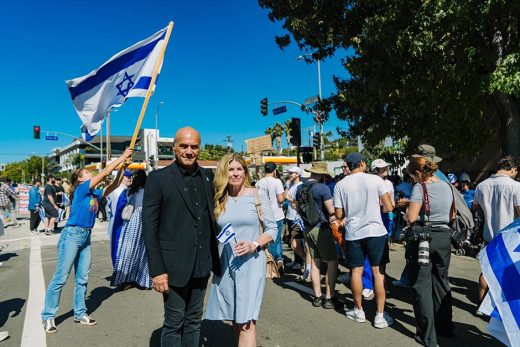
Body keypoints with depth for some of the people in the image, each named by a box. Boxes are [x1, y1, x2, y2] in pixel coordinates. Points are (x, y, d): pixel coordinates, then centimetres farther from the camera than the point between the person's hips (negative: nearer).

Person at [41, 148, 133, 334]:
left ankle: (80, 313, 20)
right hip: (72, 235, -8)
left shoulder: (95, 193, 10)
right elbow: (104, 173, -15)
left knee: (82, 278, 11)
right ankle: (48, 316, 8)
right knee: (60, 277, -2)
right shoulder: (81, 189, -9)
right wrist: (122, 157, -11)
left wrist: (123, 167, 0)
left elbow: (113, 185, 11)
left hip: (86, 237, 8)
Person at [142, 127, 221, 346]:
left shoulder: (207, 177, 6)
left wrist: (215, 260, 6)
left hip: (202, 264, 4)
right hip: (174, 265, -4)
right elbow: (149, 227, -9)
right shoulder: (158, 178, -8)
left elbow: (211, 220, 9)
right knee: (174, 324, 8)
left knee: (194, 322, 16)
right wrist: (157, 270, -12)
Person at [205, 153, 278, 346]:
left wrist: (254, 245, -16)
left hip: (250, 263, -3)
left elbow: (272, 229, 0)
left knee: (246, 322, -5)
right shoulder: (219, 200, 7)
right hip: (225, 265, 4)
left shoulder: (258, 195, -1)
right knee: (235, 319, 13)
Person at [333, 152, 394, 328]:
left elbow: (339, 215, 0)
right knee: (378, 272, 6)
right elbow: (389, 208, -5)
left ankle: (358, 311, 25)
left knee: (356, 271, 12)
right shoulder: (376, 180, -6)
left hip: (353, 233, 2)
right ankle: (380, 315, 10)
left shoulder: (340, 185, -2)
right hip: (375, 231, -1)